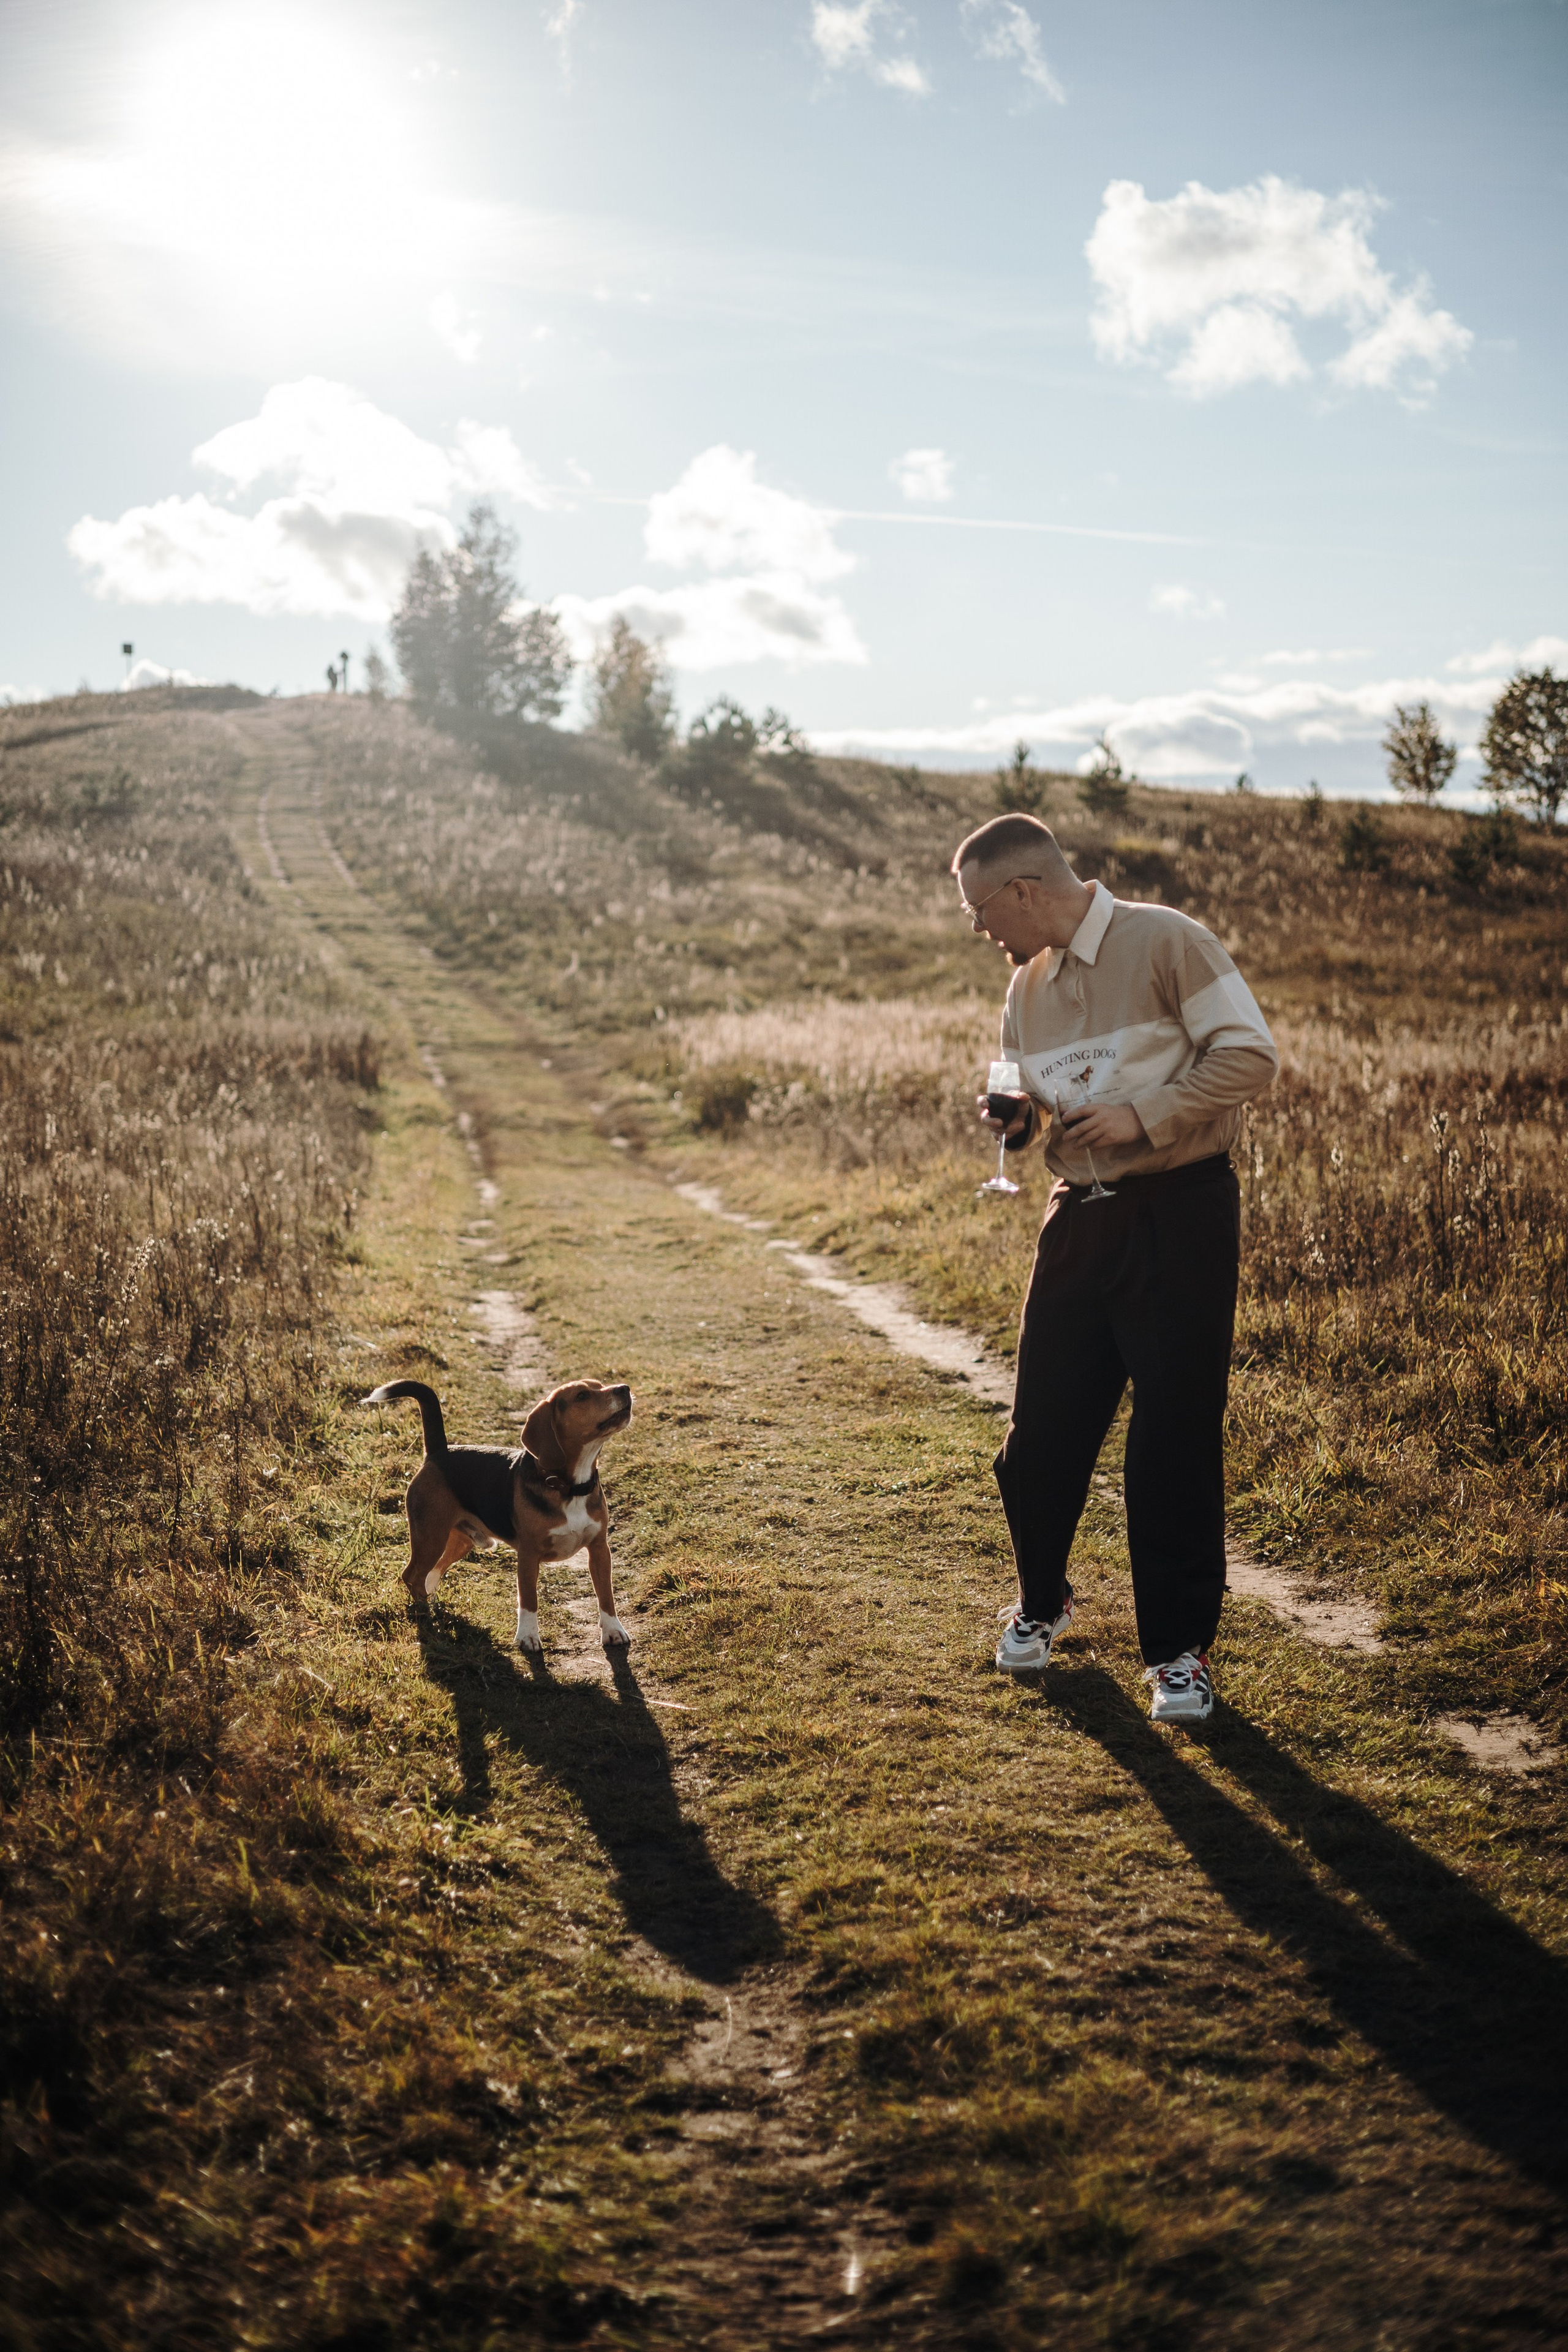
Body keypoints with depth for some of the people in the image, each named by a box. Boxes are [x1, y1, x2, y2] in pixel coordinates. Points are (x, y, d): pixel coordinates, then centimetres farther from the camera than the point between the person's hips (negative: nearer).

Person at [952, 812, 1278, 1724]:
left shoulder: (1166, 941, -8)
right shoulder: (1027, 987, 13)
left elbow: (1251, 1056, -13)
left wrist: (1144, 1114, -18)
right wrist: (1022, 1125, 0)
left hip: (1180, 1213, -6)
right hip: (1080, 1213, 6)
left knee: (1177, 1441, -2)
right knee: (1043, 1427, 7)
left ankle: (1181, 1648, 12)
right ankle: (1042, 1600, 32)